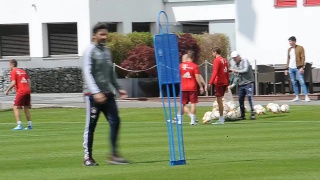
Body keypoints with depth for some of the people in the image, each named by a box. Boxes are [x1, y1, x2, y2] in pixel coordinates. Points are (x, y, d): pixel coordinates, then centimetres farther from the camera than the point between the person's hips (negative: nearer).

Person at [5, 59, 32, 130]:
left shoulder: (13, 72, -3)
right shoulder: (23, 71, 18)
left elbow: (13, 83, -14)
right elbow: (29, 81, 16)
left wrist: (7, 91, -4)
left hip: (20, 91, -7)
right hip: (27, 91, 7)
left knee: (16, 108, -4)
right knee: (26, 108, 16)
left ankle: (19, 125, -16)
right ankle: (29, 125, 16)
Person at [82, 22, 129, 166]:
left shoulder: (107, 51, 15)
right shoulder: (90, 52, -7)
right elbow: (87, 73, -16)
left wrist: (118, 88, 18)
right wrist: (95, 92, -25)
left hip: (107, 93, 7)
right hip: (93, 95, -7)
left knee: (115, 121, -3)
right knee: (90, 126, -2)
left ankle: (114, 155, 1)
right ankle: (87, 157, 5)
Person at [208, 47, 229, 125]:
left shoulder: (217, 60, -9)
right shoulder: (224, 60, 14)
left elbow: (215, 72, -18)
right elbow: (227, 73, 17)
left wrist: (210, 83, -22)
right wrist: (227, 85, 21)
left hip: (219, 83, -8)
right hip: (224, 82, 8)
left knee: (219, 100, -5)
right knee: (220, 100, 14)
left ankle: (221, 120, -6)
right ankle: (221, 118, 15)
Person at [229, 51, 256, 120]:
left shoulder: (245, 61, -2)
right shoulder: (235, 66, 15)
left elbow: (246, 70, -17)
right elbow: (236, 77, 14)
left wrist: (236, 71, -11)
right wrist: (233, 84, 1)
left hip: (248, 83, -7)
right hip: (241, 85, 7)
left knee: (250, 97, -16)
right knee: (240, 99, 3)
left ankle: (253, 113, -16)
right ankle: (242, 115, 10)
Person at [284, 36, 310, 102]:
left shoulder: (300, 48, -3)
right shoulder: (289, 49, 15)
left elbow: (303, 58, -7)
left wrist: (302, 67, -16)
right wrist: (287, 68, 15)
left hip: (298, 68, -6)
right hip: (291, 68, 6)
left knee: (302, 82, -12)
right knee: (294, 83, 5)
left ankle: (306, 97, -15)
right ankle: (297, 97, 9)